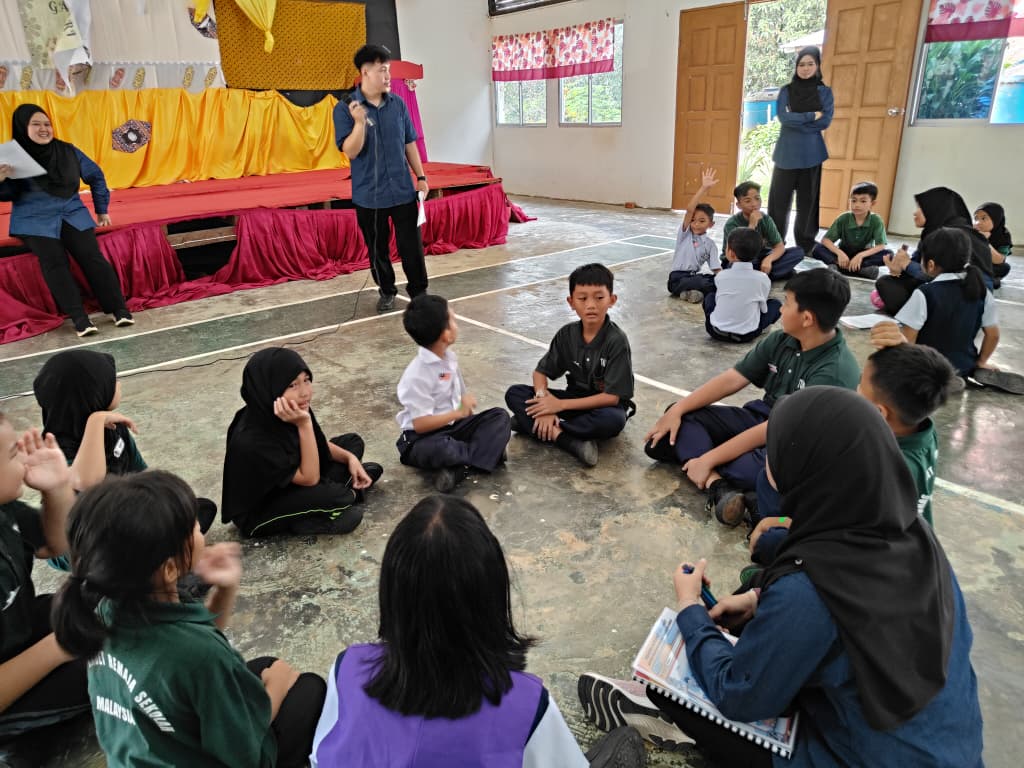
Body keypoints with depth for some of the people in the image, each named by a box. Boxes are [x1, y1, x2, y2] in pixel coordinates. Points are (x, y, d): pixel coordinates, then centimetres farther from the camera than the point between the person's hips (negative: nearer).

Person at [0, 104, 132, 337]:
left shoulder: (68, 151, 6)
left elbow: (95, 176, 18)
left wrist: (102, 210, 17)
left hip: (73, 214, 2)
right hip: (35, 221, -2)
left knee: (92, 256, -18)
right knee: (54, 261, -23)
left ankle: (119, 309, -16)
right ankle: (78, 317, -25)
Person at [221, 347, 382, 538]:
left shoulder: (296, 407, -15)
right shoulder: (252, 441, -36)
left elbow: (319, 444, 7)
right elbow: (310, 478, -29)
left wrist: (350, 458, -9)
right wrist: (304, 425, -37)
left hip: (289, 488, 8)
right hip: (257, 513, -7)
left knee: (353, 442, 7)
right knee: (333, 496, -30)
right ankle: (350, 493, -1)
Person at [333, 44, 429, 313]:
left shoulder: (398, 104, 4)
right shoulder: (345, 108, -7)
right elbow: (350, 152, -13)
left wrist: (421, 177, 8)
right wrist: (359, 122, -27)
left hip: (403, 191, 2)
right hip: (369, 195, -2)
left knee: (411, 246, 2)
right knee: (378, 248, 10)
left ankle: (419, 293, 16)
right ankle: (387, 292, 28)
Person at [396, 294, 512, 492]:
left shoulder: (448, 357, 1)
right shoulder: (418, 374, -23)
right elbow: (420, 424, -25)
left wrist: (467, 409, -8)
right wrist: (460, 412, -24)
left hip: (452, 425, 8)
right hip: (421, 439, -8)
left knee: (500, 417, -9)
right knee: (439, 450, -41)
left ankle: (459, 467, -24)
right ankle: (488, 449, -14)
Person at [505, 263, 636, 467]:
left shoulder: (616, 341, -20)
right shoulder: (566, 334, -6)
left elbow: (612, 396, -22)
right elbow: (541, 372, -1)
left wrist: (560, 405, -21)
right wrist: (545, 404, -22)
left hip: (603, 406, -4)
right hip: (574, 399, 4)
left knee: (613, 420, -40)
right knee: (514, 393, -13)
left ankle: (530, 424, -26)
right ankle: (571, 442, -28)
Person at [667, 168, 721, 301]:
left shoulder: (710, 244, 9)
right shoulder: (685, 233, 2)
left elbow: (717, 269, 3)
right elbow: (689, 210, -14)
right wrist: (704, 188, -21)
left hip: (696, 276, 5)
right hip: (678, 278, -5)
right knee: (704, 283, -32)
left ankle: (690, 291, -12)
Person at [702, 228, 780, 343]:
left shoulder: (720, 276, -5)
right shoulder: (763, 279, -7)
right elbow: (763, 308, 5)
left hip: (717, 332, 1)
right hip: (747, 335, 0)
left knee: (709, 297, 30)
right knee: (776, 304, 20)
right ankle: (748, 328, 10)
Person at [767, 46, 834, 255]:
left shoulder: (825, 92, 7)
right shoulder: (786, 91, 7)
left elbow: (825, 121, -7)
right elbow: (783, 117, -9)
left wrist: (796, 120, -11)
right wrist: (811, 116, -11)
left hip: (811, 154, 0)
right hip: (786, 153, 0)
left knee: (807, 200, 3)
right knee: (780, 199, 0)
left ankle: (806, 245, 11)